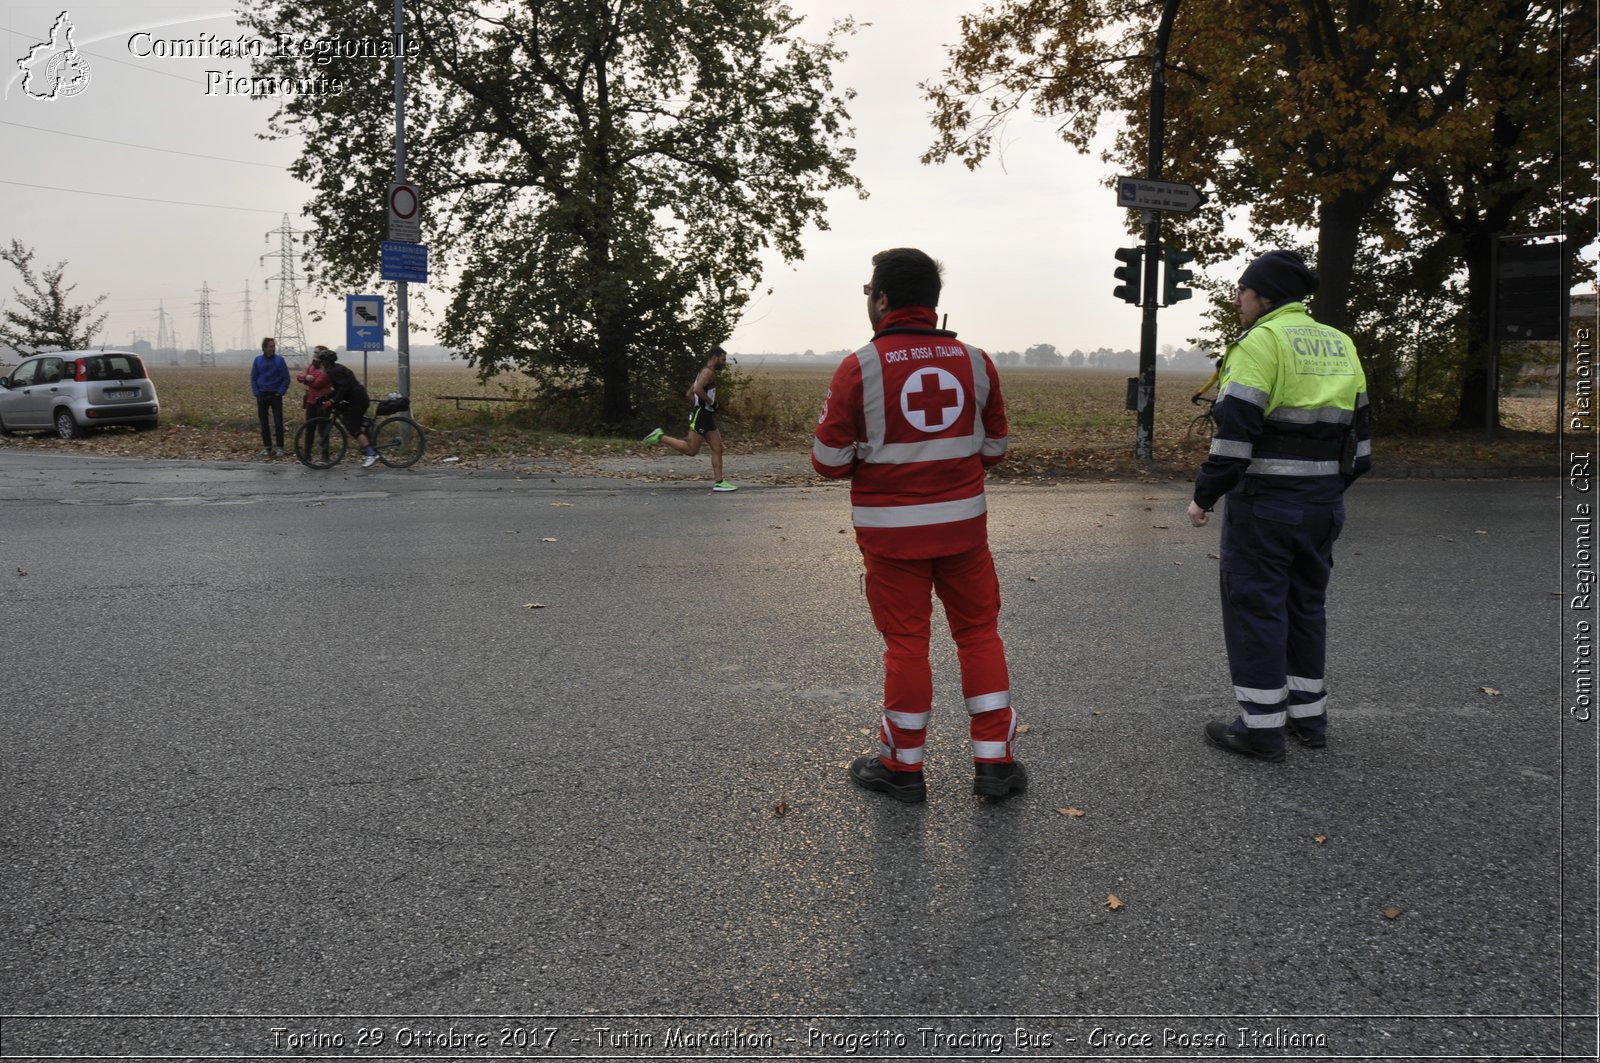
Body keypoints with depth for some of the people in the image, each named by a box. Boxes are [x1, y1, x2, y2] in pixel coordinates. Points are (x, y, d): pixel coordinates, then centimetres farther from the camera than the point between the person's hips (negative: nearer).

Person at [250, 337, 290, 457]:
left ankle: (280, 448, 3)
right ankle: (267, 447, 12)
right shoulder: (258, 360, 2)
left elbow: (286, 378, -2)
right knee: (263, 423, 5)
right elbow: (253, 378, 8)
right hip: (262, 395, 2)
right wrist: (256, 393, -1)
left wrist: (280, 393, -9)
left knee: (278, 422, -3)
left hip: (275, 395, -2)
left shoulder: (279, 360, -4)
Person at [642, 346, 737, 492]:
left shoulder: (705, 373, 21)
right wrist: (711, 402, -18)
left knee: (718, 448, 5)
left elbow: (689, 394, 25)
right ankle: (660, 437, -2)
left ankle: (718, 482, 4)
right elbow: (697, 389, -28)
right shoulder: (708, 372, -10)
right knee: (691, 450, -9)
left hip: (706, 416, 10)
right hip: (700, 415, -10)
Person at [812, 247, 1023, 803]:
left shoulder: (859, 368, -11)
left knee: (906, 639, 8)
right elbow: (993, 447, 9)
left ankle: (902, 766, 21)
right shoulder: (975, 361, 0)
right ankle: (994, 762, 20)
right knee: (979, 631, 14)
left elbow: (829, 461, -9)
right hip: (963, 522, 3)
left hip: (891, 529, -2)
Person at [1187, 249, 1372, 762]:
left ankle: (1262, 727, 6)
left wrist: (1203, 496, -11)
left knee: (1255, 608, 1)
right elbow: (1359, 428, 15)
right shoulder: (1340, 345, 12)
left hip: (1263, 504, -8)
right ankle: (1309, 717, 26)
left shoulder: (1261, 342, -13)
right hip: (1322, 504, 8)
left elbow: (1235, 429, -19)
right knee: (1306, 605, 18)